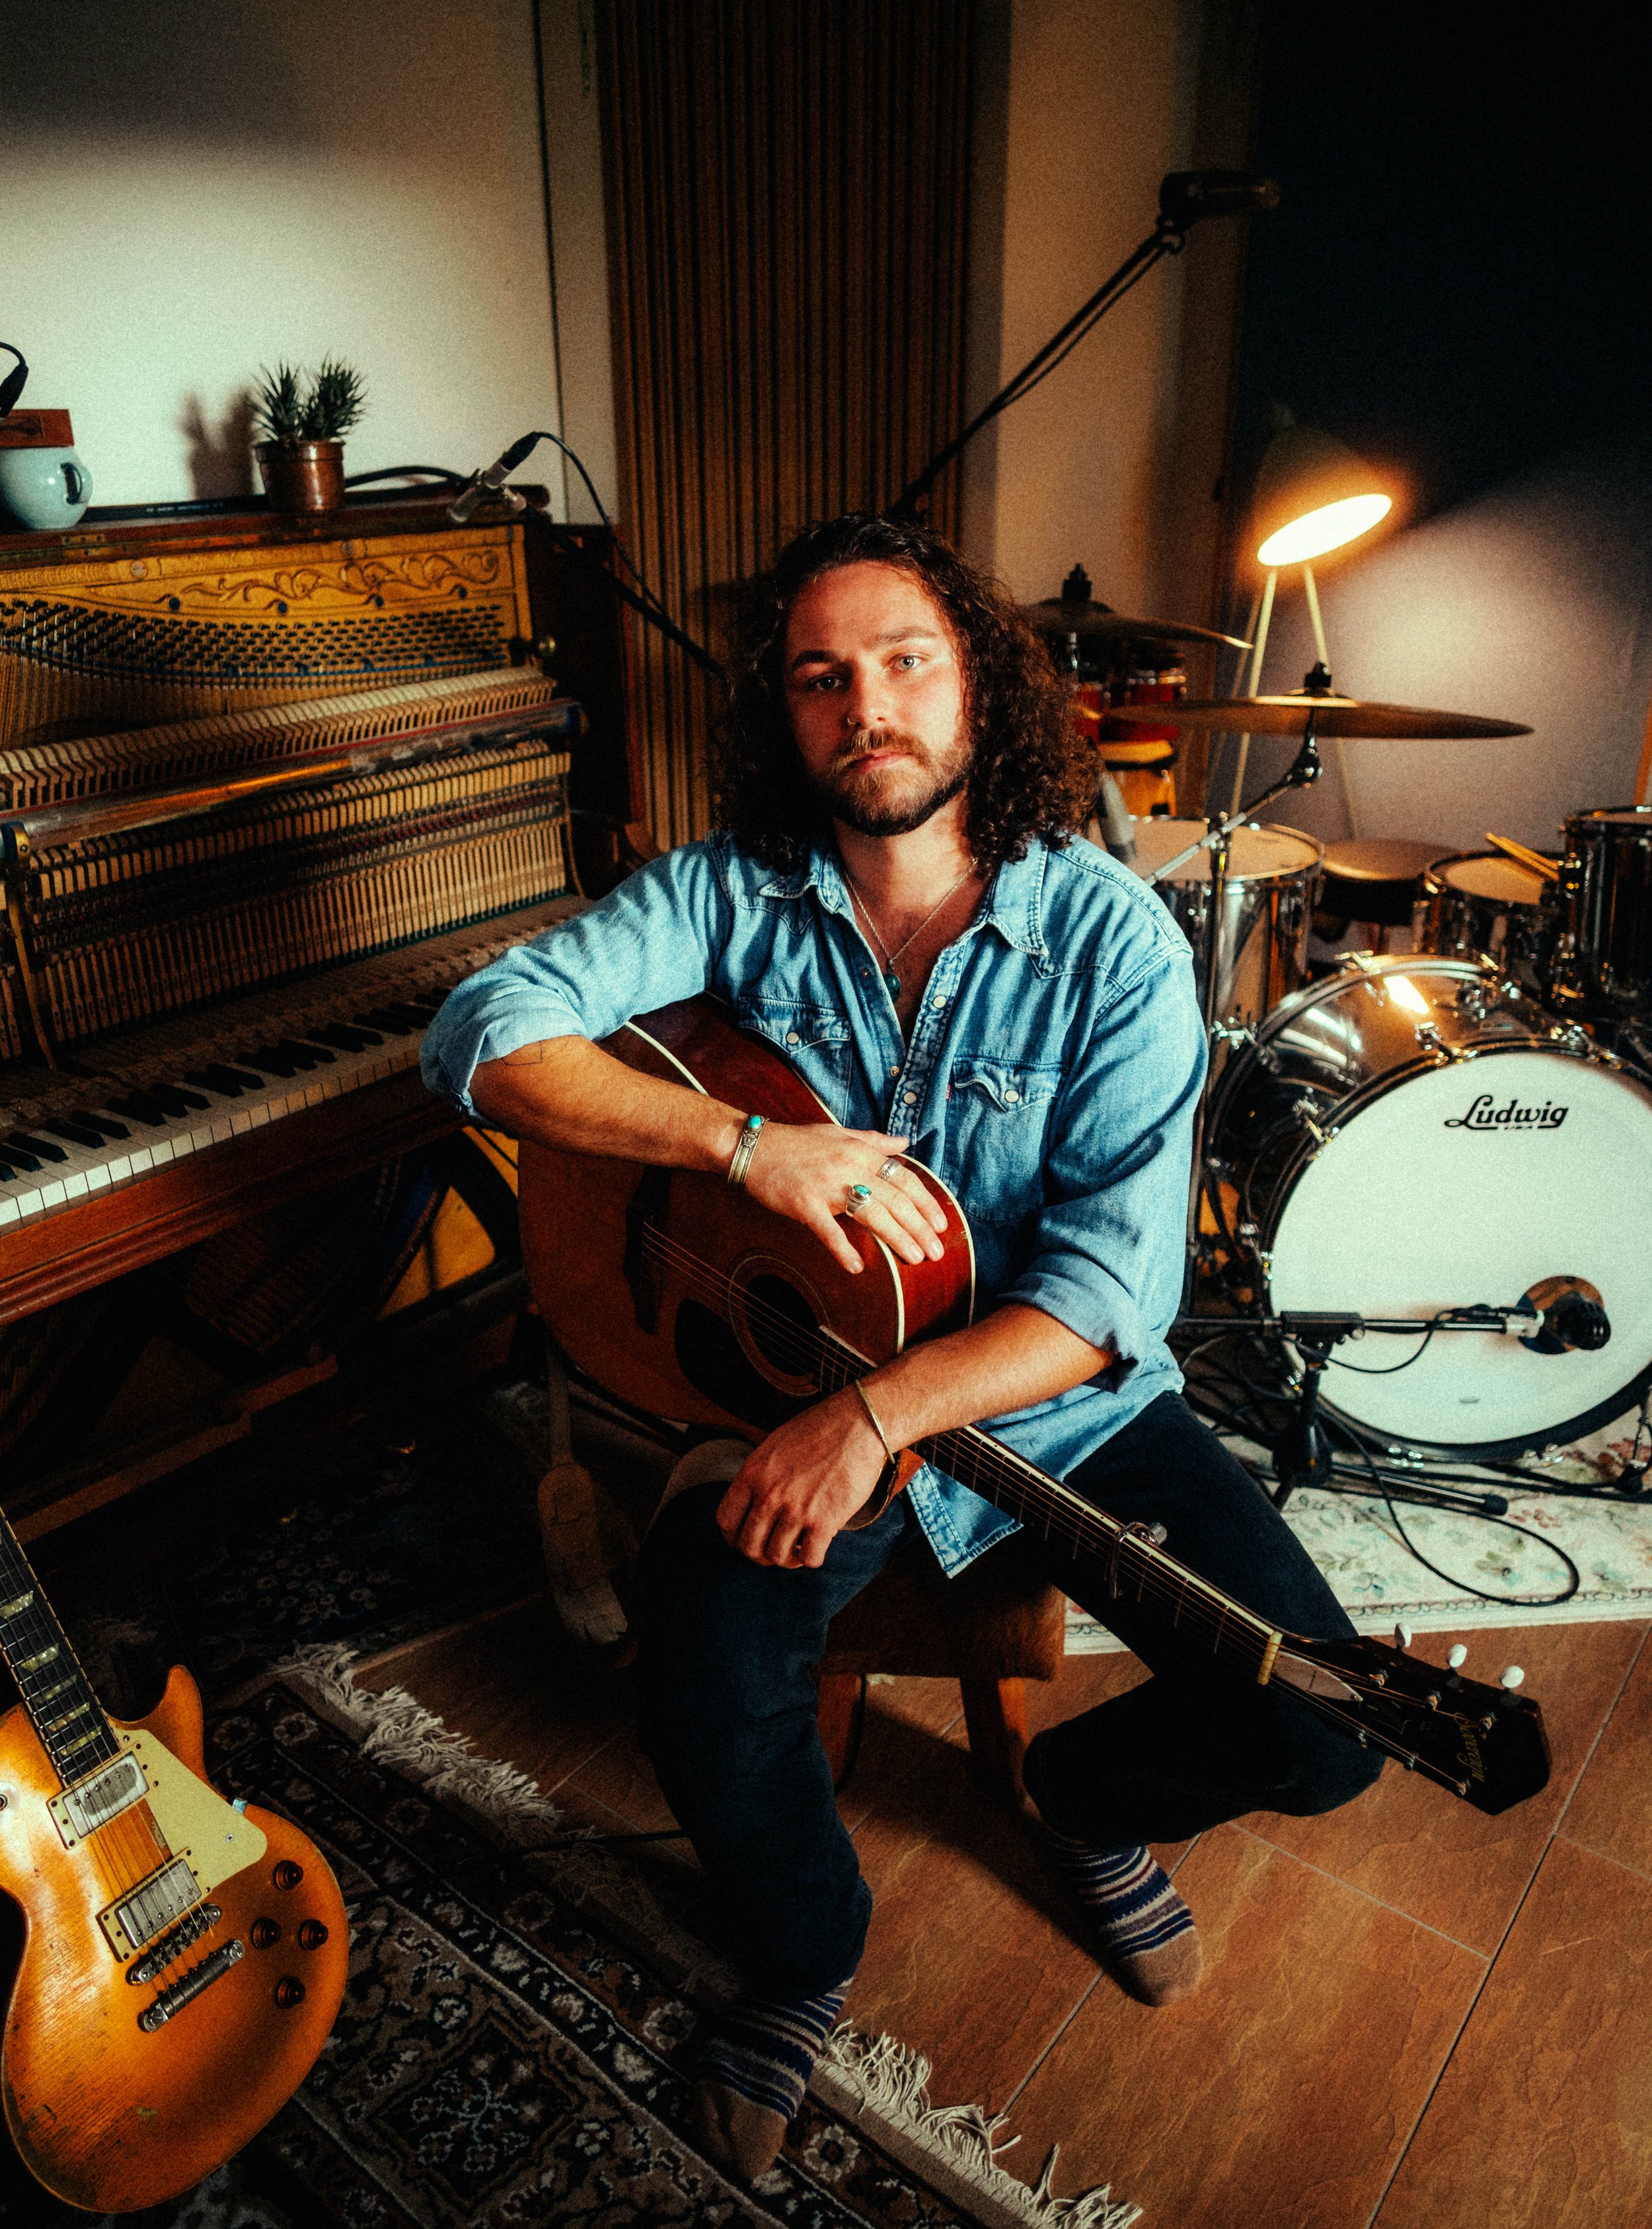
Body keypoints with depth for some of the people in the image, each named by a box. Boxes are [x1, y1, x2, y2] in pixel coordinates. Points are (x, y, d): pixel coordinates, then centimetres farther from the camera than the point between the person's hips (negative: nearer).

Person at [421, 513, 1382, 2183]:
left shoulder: (1112, 937, -13)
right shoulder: (731, 893, -6)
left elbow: (1111, 1286, -19)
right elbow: (483, 1031, -15)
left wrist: (874, 1416, -31)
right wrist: (743, 1141, -27)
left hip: (1063, 1401, 0)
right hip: (790, 1378, 1)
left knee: (1313, 1727, -12)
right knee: (707, 1680, -26)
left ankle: (1091, 1796, 27)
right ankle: (804, 1955, 12)